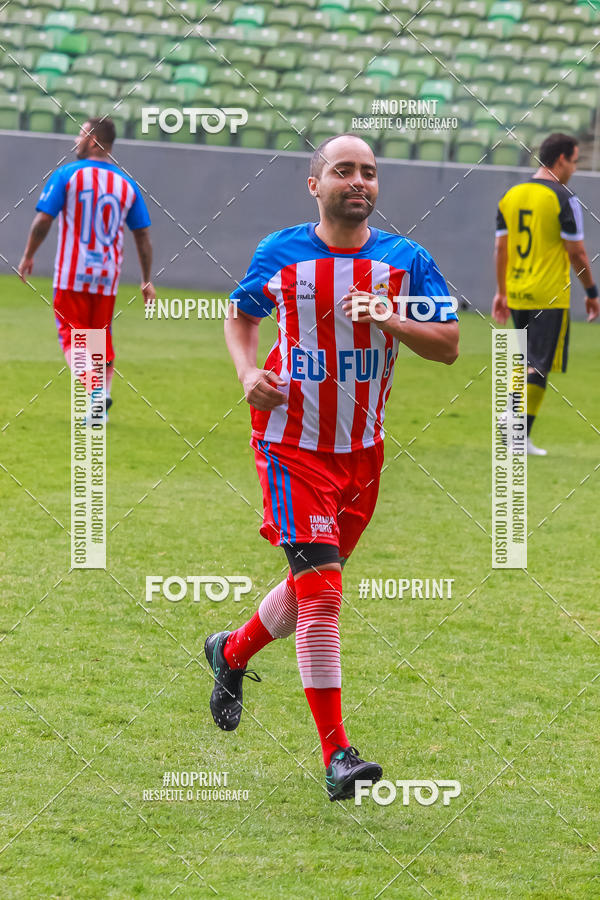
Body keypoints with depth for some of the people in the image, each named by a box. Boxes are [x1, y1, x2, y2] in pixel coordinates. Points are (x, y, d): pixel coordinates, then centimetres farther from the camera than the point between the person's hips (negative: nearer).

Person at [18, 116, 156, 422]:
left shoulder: (66, 175, -6)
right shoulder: (126, 184, 6)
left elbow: (43, 219, -9)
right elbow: (143, 235, 7)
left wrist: (28, 256, 5)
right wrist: (147, 281, 14)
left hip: (71, 275, -4)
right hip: (108, 276, 4)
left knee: (71, 335, -1)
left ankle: (93, 391, -22)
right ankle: (103, 397, 6)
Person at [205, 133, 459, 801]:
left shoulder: (405, 261, 0)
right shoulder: (279, 255, -2)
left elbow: (448, 346, -3)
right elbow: (241, 316, 15)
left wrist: (390, 321, -21)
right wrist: (249, 373, -4)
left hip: (362, 449, 4)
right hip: (292, 443, -4)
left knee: (313, 584, 17)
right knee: (321, 591, -15)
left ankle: (232, 653, 48)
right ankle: (336, 754, -14)